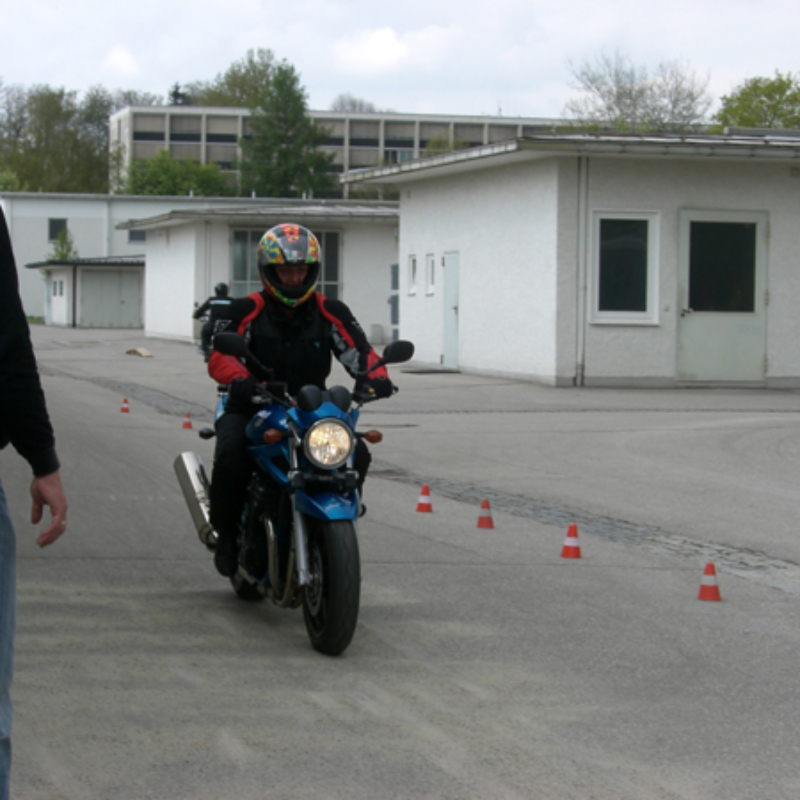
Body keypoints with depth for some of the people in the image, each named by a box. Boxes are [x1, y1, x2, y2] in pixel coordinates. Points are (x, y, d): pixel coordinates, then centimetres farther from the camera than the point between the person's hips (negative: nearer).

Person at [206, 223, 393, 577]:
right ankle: (226, 531, -6)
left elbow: (358, 349, -2)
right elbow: (219, 355, -15)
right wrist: (241, 379, -38)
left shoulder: (330, 312, 5)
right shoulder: (247, 311, -4)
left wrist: (375, 375, -26)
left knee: (356, 454, -20)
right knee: (231, 455, -32)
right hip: (252, 410, -2)